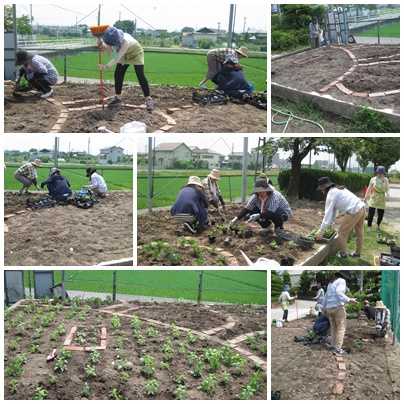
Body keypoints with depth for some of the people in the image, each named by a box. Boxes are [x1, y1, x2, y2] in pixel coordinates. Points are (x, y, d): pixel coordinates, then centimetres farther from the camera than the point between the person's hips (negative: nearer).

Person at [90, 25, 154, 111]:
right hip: (124, 55, 6)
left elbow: (118, 57, -38)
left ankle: (149, 100, -13)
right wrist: (98, 39, -30)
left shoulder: (125, 41, -42)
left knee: (141, 76, -15)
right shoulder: (110, 38, -25)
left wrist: (106, 66, -38)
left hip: (136, 53, -6)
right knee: (117, 75, 2)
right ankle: (117, 97, 15)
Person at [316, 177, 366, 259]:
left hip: (353, 212, -10)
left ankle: (343, 253, 18)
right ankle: (357, 252, 38)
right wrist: (331, 223, 33)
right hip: (361, 208, 10)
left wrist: (321, 231, -6)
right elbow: (334, 209, 28)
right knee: (359, 232, 22)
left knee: (342, 232, 6)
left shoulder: (331, 194, -6)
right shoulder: (337, 190, 21)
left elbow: (328, 213, -9)